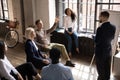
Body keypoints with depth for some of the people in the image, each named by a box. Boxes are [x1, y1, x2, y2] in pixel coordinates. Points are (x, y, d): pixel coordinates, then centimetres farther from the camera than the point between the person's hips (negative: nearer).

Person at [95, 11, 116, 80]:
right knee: (107, 68, 18)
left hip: (100, 51, -6)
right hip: (108, 50, 6)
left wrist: (95, 38, 1)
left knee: (101, 69, 11)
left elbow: (96, 41, -18)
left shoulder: (100, 28, -25)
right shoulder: (113, 27, -5)